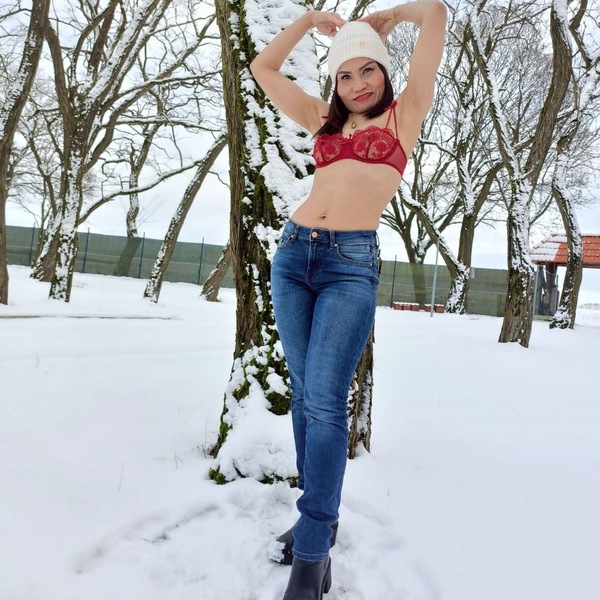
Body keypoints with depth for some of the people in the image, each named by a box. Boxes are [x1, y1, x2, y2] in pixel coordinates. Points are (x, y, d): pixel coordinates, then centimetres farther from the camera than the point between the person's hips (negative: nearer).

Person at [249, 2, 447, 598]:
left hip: (351, 263, -5)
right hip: (293, 253, 5)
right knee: (304, 394, 7)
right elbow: (262, 69, 27)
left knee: (324, 402, -12)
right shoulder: (324, 119, 21)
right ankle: (320, 512, 21)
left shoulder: (404, 113, 10)